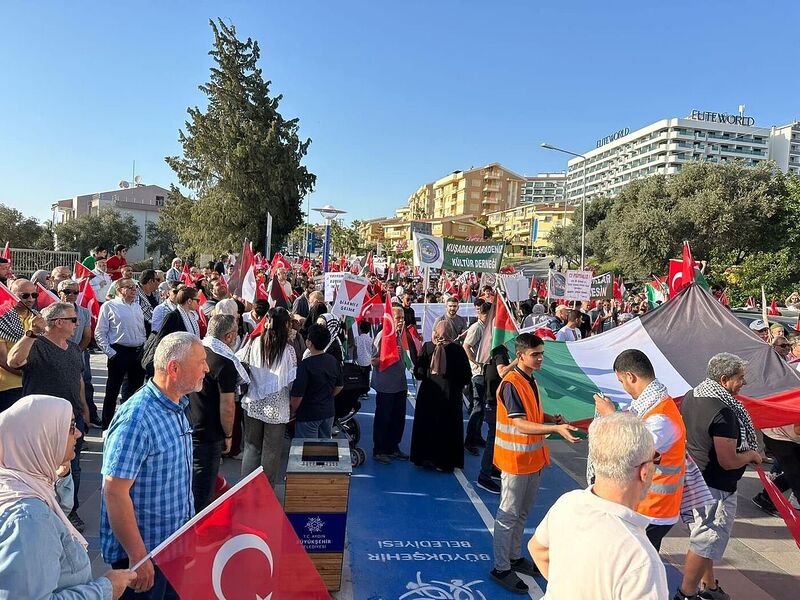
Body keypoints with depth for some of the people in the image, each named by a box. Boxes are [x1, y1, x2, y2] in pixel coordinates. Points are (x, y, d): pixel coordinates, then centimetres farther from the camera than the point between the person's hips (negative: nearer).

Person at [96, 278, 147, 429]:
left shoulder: (137, 307, 15)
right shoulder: (109, 306, -2)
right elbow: (99, 333, -5)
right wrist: (110, 352, -11)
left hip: (138, 352, 6)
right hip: (119, 352, -6)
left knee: (135, 389, 12)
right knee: (112, 391, 2)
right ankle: (107, 426, 12)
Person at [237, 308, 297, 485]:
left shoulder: (254, 343, -8)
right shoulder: (288, 350, -13)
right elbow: (292, 382, -10)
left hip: (253, 404, 3)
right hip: (277, 407, -2)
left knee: (251, 447, 17)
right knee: (271, 451, 12)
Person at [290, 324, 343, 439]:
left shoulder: (305, 365, -22)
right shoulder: (334, 361, -1)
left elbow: (297, 395, -20)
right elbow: (339, 387, 11)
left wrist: (292, 412, -4)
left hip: (308, 415, -6)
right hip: (328, 412, 6)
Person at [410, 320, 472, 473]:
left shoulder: (427, 347, -7)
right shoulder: (458, 349, -8)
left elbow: (418, 372, -6)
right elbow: (466, 376, -5)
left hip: (428, 393, 1)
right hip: (450, 395, -1)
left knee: (426, 425, 14)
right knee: (448, 428, 10)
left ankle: (424, 458, 21)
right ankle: (445, 462, 15)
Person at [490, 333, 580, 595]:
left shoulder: (530, 380, 6)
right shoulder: (511, 384, -22)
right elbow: (521, 425, -27)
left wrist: (552, 418, -2)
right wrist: (556, 429, -36)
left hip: (532, 457, 9)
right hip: (515, 459, -9)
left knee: (523, 512, 20)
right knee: (508, 515, 4)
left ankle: (515, 557, 37)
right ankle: (501, 568, 17)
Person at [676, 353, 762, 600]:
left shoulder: (690, 396, 1)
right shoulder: (723, 412, -28)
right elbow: (728, 461, -24)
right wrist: (752, 454, -5)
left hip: (693, 478, 9)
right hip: (714, 488, -9)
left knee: (705, 536, 23)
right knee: (706, 542, 6)